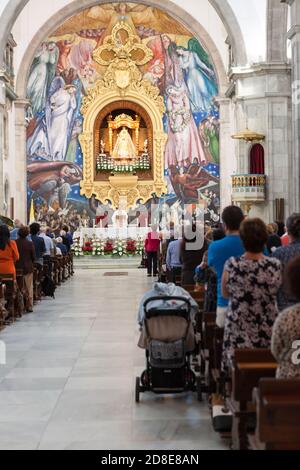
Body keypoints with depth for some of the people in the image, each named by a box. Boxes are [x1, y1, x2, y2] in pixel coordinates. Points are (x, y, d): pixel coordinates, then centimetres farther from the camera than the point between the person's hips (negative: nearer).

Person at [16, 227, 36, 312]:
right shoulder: (30, 244, -10)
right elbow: (33, 257, -3)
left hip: (17, 268, 1)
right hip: (28, 268, -1)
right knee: (29, 288, 8)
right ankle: (29, 306, 6)